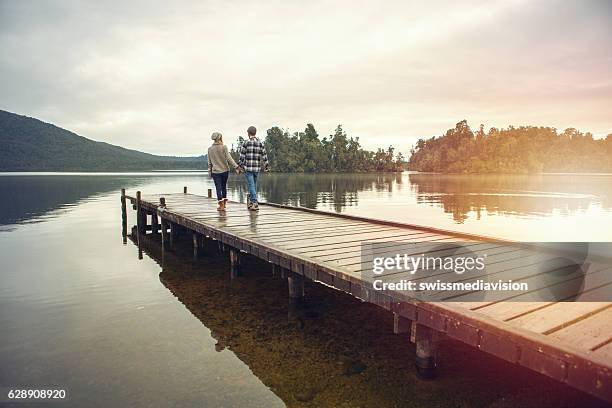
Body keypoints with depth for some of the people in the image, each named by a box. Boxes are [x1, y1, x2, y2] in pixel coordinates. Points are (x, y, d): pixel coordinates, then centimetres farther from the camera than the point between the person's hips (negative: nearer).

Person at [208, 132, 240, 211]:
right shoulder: (224, 147, -7)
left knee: (218, 188, 2)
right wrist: (236, 167, -12)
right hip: (225, 170, -1)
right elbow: (229, 158, -13)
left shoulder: (210, 149, 2)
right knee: (224, 187, 15)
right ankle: (224, 203, 24)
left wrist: (209, 172, 14)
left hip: (215, 172, 1)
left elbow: (209, 162, 7)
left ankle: (221, 205, -4)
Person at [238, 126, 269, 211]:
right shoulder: (260, 143, 5)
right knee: (254, 184, 16)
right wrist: (266, 166, 14)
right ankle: (251, 201, 25)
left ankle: (255, 203, -10)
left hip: (248, 167, -4)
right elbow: (264, 156, 6)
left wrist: (240, 165, 4)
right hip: (257, 168, 4)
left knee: (251, 185, -3)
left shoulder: (246, 142, -5)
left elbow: (242, 155, -5)